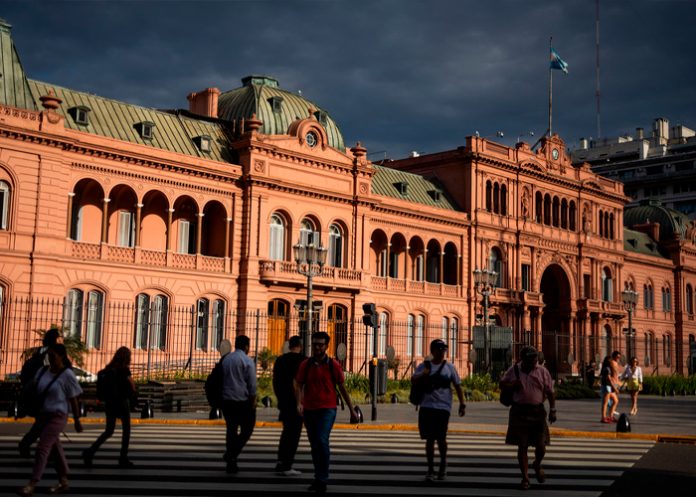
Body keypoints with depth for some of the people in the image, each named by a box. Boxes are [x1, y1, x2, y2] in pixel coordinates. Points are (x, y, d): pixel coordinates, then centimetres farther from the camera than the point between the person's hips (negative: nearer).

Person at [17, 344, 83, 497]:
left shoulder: (67, 375, -12)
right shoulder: (43, 371, 4)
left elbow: (73, 399, -8)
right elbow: (35, 391, 13)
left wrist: (77, 420, -4)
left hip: (57, 416, -6)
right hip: (42, 415, 7)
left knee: (42, 448, -10)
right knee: (54, 448, 14)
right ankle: (63, 482, 25)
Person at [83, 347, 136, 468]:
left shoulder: (108, 369, 5)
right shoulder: (124, 370, -12)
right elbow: (133, 388, -9)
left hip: (109, 402, 5)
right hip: (122, 402, -5)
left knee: (108, 431, 11)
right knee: (126, 430, 10)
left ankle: (90, 451, -9)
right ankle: (123, 459, 12)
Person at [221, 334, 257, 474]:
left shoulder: (225, 360, 9)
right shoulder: (247, 361, -8)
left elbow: (221, 380, 14)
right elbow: (252, 385, -11)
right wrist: (253, 402, -4)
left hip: (227, 400, 6)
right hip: (243, 401, -5)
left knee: (231, 430, 11)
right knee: (246, 429, 6)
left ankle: (231, 464, 12)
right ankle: (232, 454, -11)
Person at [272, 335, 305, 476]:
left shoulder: (280, 360, 8)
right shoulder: (302, 360, -8)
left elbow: (275, 381, 12)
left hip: (283, 402, 6)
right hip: (297, 403, -6)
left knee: (287, 431, 19)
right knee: (294, 433, 0)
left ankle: (281, 462, 17)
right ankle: (286, 466, -3)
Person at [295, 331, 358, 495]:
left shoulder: (333, 365, -2)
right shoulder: (305, 364, 4)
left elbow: (342, 388, 4)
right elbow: (299, 385, 0)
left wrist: (352, 410, 5)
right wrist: (299, 403, -19)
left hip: (327, 409, -3)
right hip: (309, 409, 3)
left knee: (322, 440, -19)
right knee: (314, 445, 11)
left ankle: (323, 480, -11)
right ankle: (318, 478, 25)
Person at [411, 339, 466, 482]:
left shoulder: (449, 367, 8)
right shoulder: (424, 366, 8)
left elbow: (457, 386, 10)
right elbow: (413, 379, -4)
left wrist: (462, 404, 3)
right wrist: (422, 375, -23)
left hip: (443, 407, -1)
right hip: (426, 407, 1)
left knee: (441, 437, -5)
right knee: (429, 438, 3)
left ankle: (443, 464, 21)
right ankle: (431, 468, 13)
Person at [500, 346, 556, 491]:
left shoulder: (542, 372, 1)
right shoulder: (514, 370, 2)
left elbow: (550, 393, 2)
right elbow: (502, 383, 13)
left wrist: (552, 410, -6)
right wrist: (512, 385, -8)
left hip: (537, 412, 0)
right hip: (519, 412, 0)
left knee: (541, 446, 3)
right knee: (522, 446, 3)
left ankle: (537, 465, 37)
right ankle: (525, 478, 15)